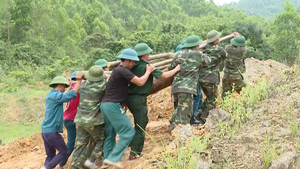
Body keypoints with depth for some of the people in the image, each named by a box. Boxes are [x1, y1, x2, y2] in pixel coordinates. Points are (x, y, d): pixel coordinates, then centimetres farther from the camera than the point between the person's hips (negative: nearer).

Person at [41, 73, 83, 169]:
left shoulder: (50, 95, 14)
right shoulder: (55, 95, -15)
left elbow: (65, 97, 26)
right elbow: (72, 95, -22)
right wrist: (79, 80, -18)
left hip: (45, 131, 9)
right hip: (52, 131, -9)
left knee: (50, 155, 13)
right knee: (64, 152, 6)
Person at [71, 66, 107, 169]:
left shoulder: (83, 85, 5)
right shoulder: (101, 86, -12)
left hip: (80, 120, 6)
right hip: (93, 121, -5)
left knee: (80, 144, 9)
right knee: (101, 140, 15)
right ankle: (91, 160, 8)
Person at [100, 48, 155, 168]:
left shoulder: (119, 70, 16)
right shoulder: (122, 71, -15)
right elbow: (140, 82, -16)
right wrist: (148, 71, -1)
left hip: (106, 105, 10)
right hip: (113, 106, -10)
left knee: (110, 134, 16)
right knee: (128, 132, -5)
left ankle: (107, 159, 21)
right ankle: (113, 158, -5)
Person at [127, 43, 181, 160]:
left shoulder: (134, 66, 5)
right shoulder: (146, 67, -15)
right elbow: (164, 75, -12)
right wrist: (176, 69, 4)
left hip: (130, 97, 7)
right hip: (139, 99, -7)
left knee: (143, 121, 26)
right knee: (140, 125, 3)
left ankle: (133, 142, 33)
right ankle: (134, 153, 7)